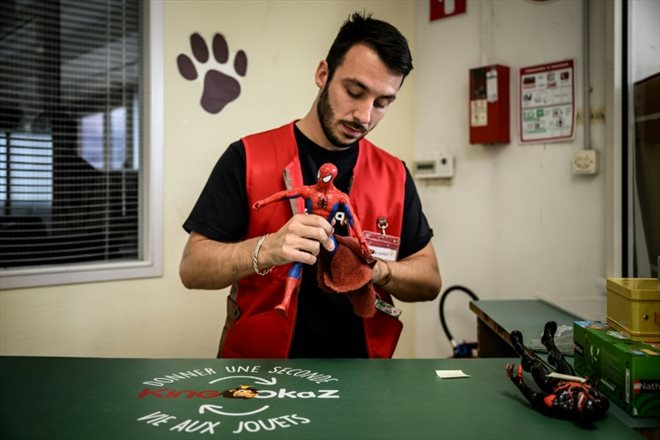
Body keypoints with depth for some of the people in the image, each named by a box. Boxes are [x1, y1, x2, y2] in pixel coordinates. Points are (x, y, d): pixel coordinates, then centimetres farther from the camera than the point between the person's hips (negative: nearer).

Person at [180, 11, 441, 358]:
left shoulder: (395, 176, 4)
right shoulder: (248, 158, -5)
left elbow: (429, 279, 7)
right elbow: (192, 268, -7)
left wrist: (376, 270, -13)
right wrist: (266, 249, -25)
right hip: (259, 371, -2)